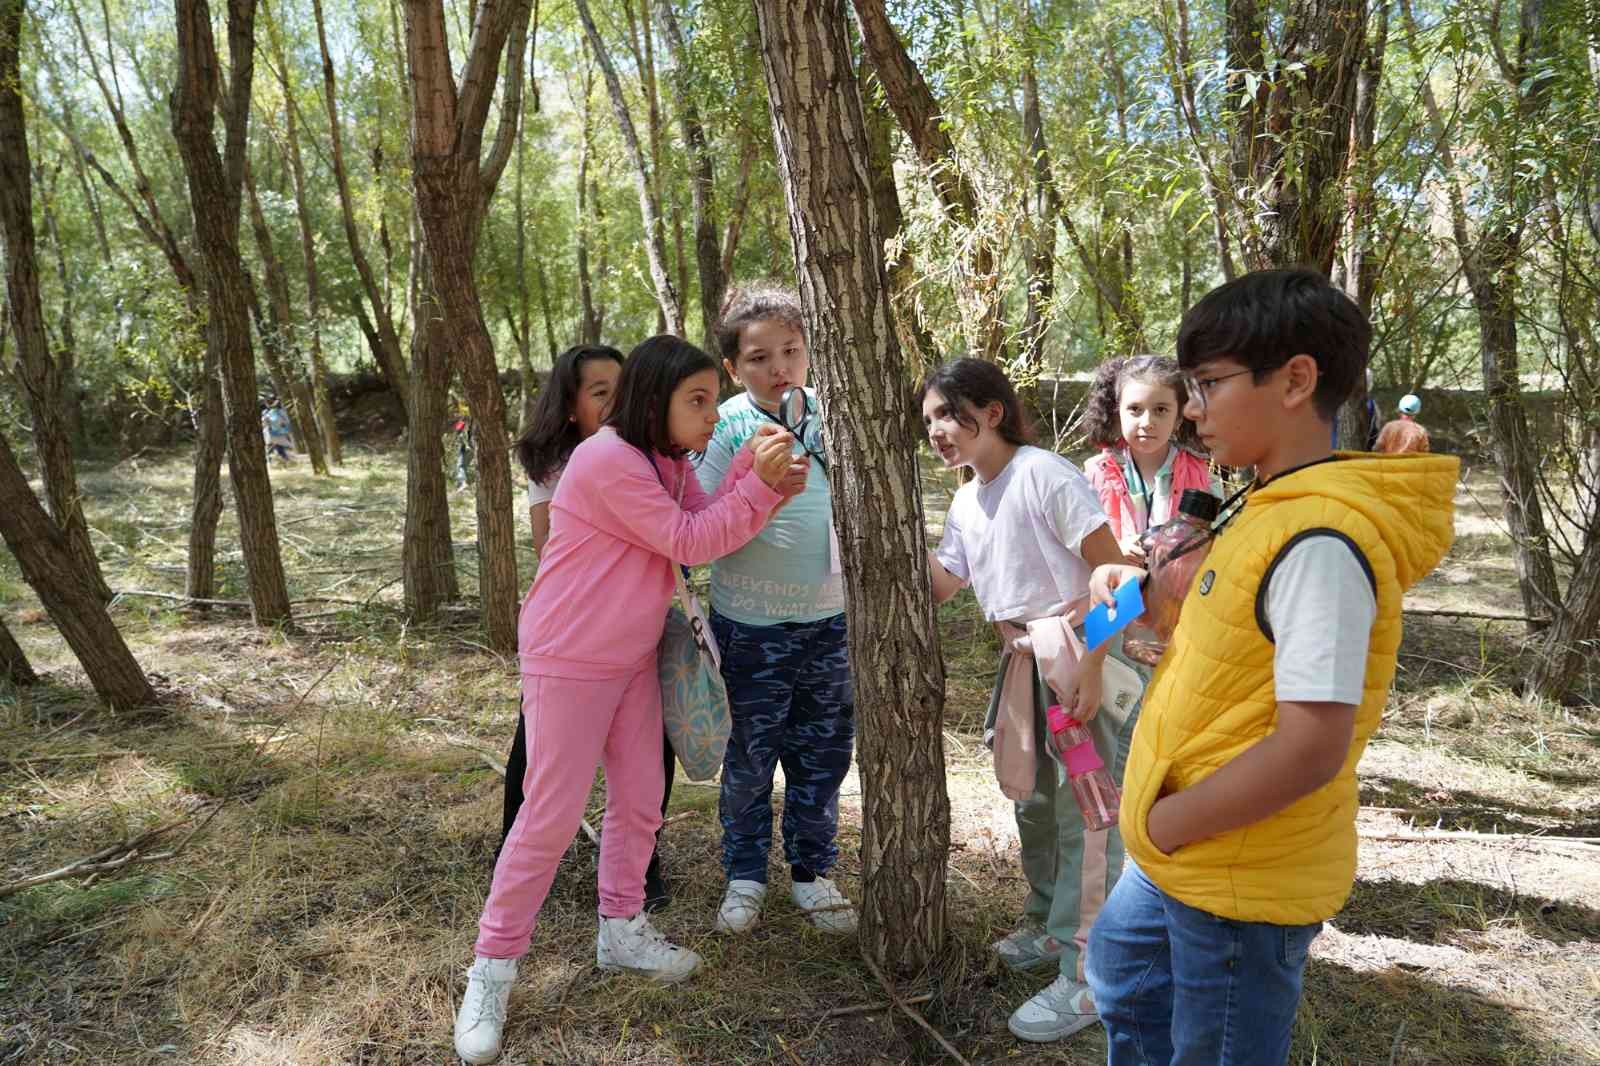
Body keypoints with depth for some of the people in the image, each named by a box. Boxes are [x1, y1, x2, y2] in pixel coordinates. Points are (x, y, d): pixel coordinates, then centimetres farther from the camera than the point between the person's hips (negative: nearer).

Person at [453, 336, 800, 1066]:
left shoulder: (669, 462, 8)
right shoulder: (609, 461, -23)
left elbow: (708, 526, -2)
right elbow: (689, 543, -22)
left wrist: (752, 469, -14)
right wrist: (762, 485, -21)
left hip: (633, 659, 9)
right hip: (569, 664, -9)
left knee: (640, 799, 13)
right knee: (551, 815, -1)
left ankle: (621, 930, 31)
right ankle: (493, 966, 14)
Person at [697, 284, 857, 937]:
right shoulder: (725, 427, -10)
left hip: (829, 619, 3)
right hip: (750, 624, -3)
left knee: (823, 755, 13)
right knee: (748, 760, 11)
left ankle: (812, 871, 33)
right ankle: (745, 877, 31)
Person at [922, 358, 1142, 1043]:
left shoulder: (1043, 474, -17)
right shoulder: (966, 503, 9)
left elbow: (1112, 569, -19)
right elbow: (944, 585, 9)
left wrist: (1091, 666, -23)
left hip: (1083, 652, -9)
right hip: (1024, 658, 9)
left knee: (1086, 812, -2)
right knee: (1033, 799, 20)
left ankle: (1083, 976, 8)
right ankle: (1049, 928, 40)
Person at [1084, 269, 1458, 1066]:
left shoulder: (1319, 543, -27)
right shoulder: (1271, 510, 4)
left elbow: (1312, 747, -30)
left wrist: (1163, 823, -19)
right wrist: (1142, 588, 3)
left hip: (1243, 882, -9)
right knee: (1121, 969, 30)